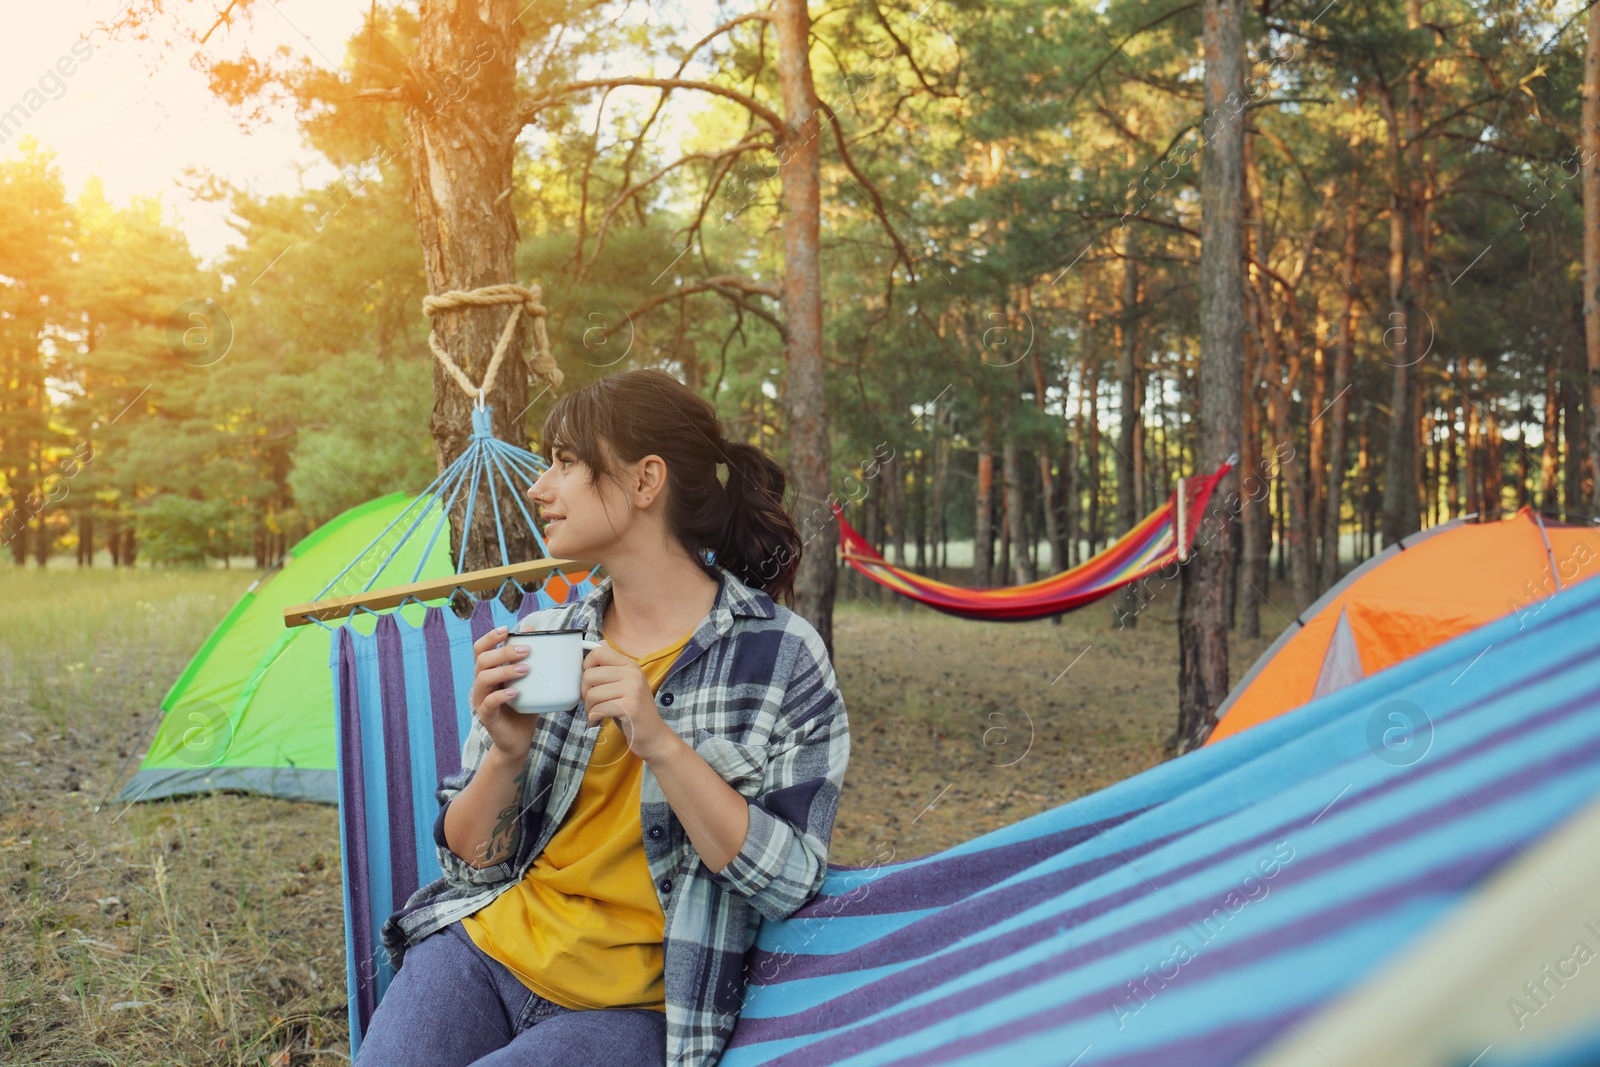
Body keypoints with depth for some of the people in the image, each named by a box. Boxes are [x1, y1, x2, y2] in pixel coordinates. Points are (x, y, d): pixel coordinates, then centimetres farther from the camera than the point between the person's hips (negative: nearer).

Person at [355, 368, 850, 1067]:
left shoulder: (782, 656, -7)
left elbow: (787, 884, -12)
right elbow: (468, 859, 8)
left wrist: (660, 743, -23)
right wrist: (507, 752, -13)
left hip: (634, 1005, -3)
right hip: (486, 949, 4)